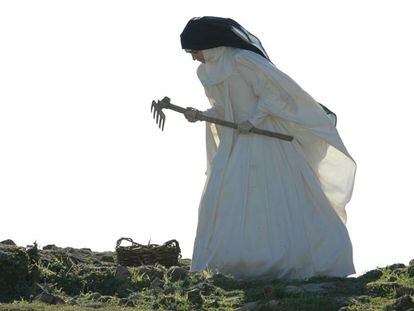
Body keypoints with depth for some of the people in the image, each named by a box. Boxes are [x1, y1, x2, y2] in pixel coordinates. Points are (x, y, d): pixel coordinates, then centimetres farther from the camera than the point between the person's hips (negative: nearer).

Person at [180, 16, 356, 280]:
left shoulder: (242, 61, -19)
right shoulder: (208, 72, 6)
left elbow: (275, 91, -17)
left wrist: (253, 120, -21)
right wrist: (200, 115, -3)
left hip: (267, 137, -8)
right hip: (236, 143, 8)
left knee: (288, 199, -5)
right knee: (222, 197, 0)